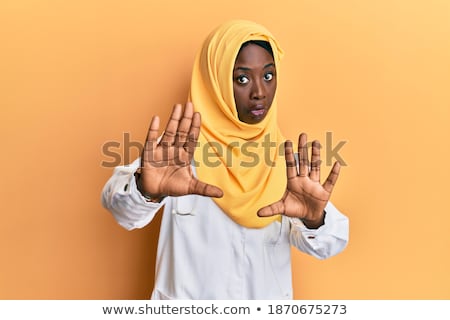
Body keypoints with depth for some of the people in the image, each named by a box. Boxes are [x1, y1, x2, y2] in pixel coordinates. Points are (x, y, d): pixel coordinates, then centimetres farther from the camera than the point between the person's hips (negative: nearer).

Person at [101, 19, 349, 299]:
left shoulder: (286, 159, -7)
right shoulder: (178, 150, -14)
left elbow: (330, 244, -15)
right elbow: (121, 205, -29)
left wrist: (314, 221, -37)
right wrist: (146, 191, -51)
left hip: (268, 296, 3)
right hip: (187, 296, -2)